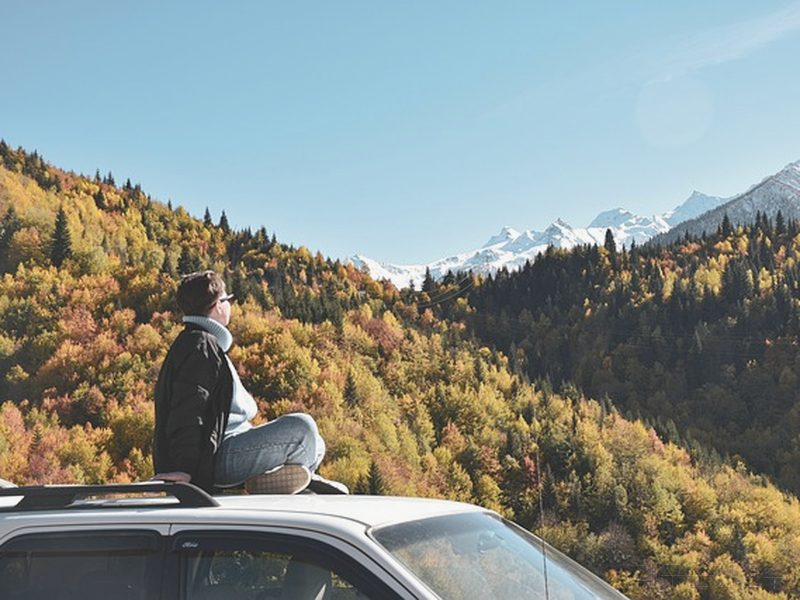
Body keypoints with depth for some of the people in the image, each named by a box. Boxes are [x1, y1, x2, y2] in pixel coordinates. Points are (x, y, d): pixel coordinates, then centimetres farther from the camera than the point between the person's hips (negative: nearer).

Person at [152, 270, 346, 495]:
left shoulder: (196, 343, 22)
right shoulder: (201, 345, -12)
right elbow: (187, 414, -23)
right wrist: (185, 471, -29)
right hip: (218, 457, -11)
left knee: (314, 446, 15)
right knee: (302, 428, -22)